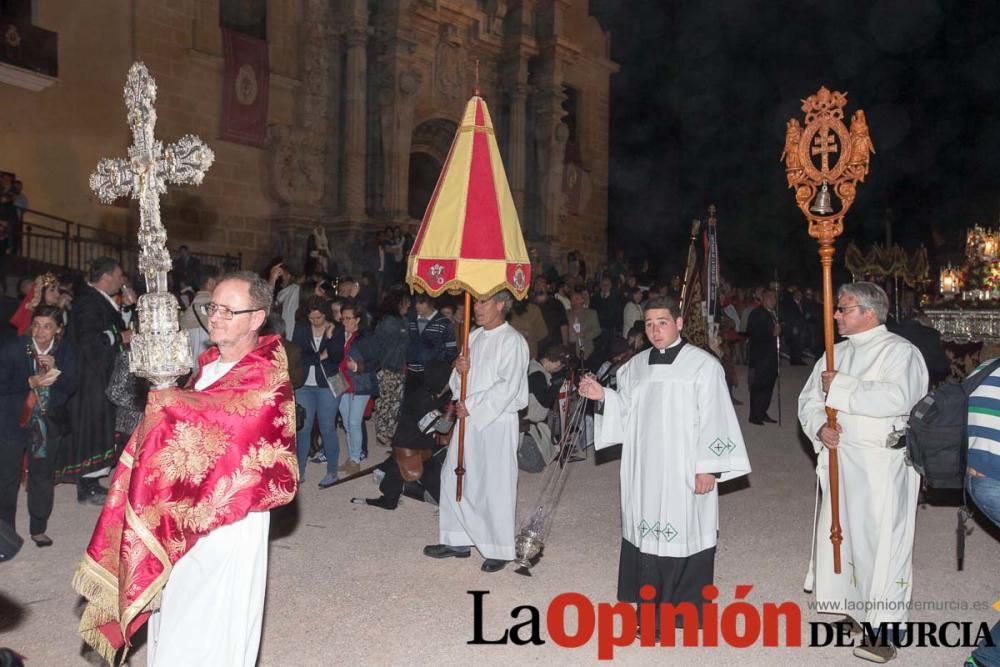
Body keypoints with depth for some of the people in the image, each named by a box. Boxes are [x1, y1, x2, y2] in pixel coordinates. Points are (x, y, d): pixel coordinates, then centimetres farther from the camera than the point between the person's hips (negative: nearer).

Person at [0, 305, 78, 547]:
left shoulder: (65, 350, -4)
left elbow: (71, 386, -8)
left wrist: (55, 369, -25)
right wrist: (31, 382, -24)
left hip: (49, 424, 2)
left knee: (43, 477, 11)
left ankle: (38, 529, 26)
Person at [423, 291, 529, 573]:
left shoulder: (512, 341, -11)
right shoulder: (474, 337, 12)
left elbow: (508, 386, -18)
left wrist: (471, 407, -13)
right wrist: (459, 369, -8)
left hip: (497, 422, -8)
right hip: (468, 419, 8)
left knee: (495, 485, -3)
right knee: (455, 478, 12)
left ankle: (499, 550, 10)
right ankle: (459, 541, 24)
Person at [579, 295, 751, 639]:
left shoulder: (703, 365, -6)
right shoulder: (635, 366, 11)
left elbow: (715, 419, -9)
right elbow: (626, 414, 15)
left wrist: (709, 467, -12)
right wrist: (602, 396, -2)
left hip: (685, 473, -5)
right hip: (644, 471, 5)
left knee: (685, 535, -1)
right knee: (648, 535, 8)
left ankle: (686, 610, 12)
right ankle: (653, 613, 19)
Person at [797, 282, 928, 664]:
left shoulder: (899, 352, -7)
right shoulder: (837, 354, 14)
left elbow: (896, 398, -25)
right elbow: (809, 400, 13)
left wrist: (840, 387, -17)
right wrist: (819, 427, -9)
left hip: (883, 464, -7)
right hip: (840, 460, 7)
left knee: (882, 541, -4)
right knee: (843, 534, 11)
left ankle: (885, 629, 4)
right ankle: (858, 611, 27)